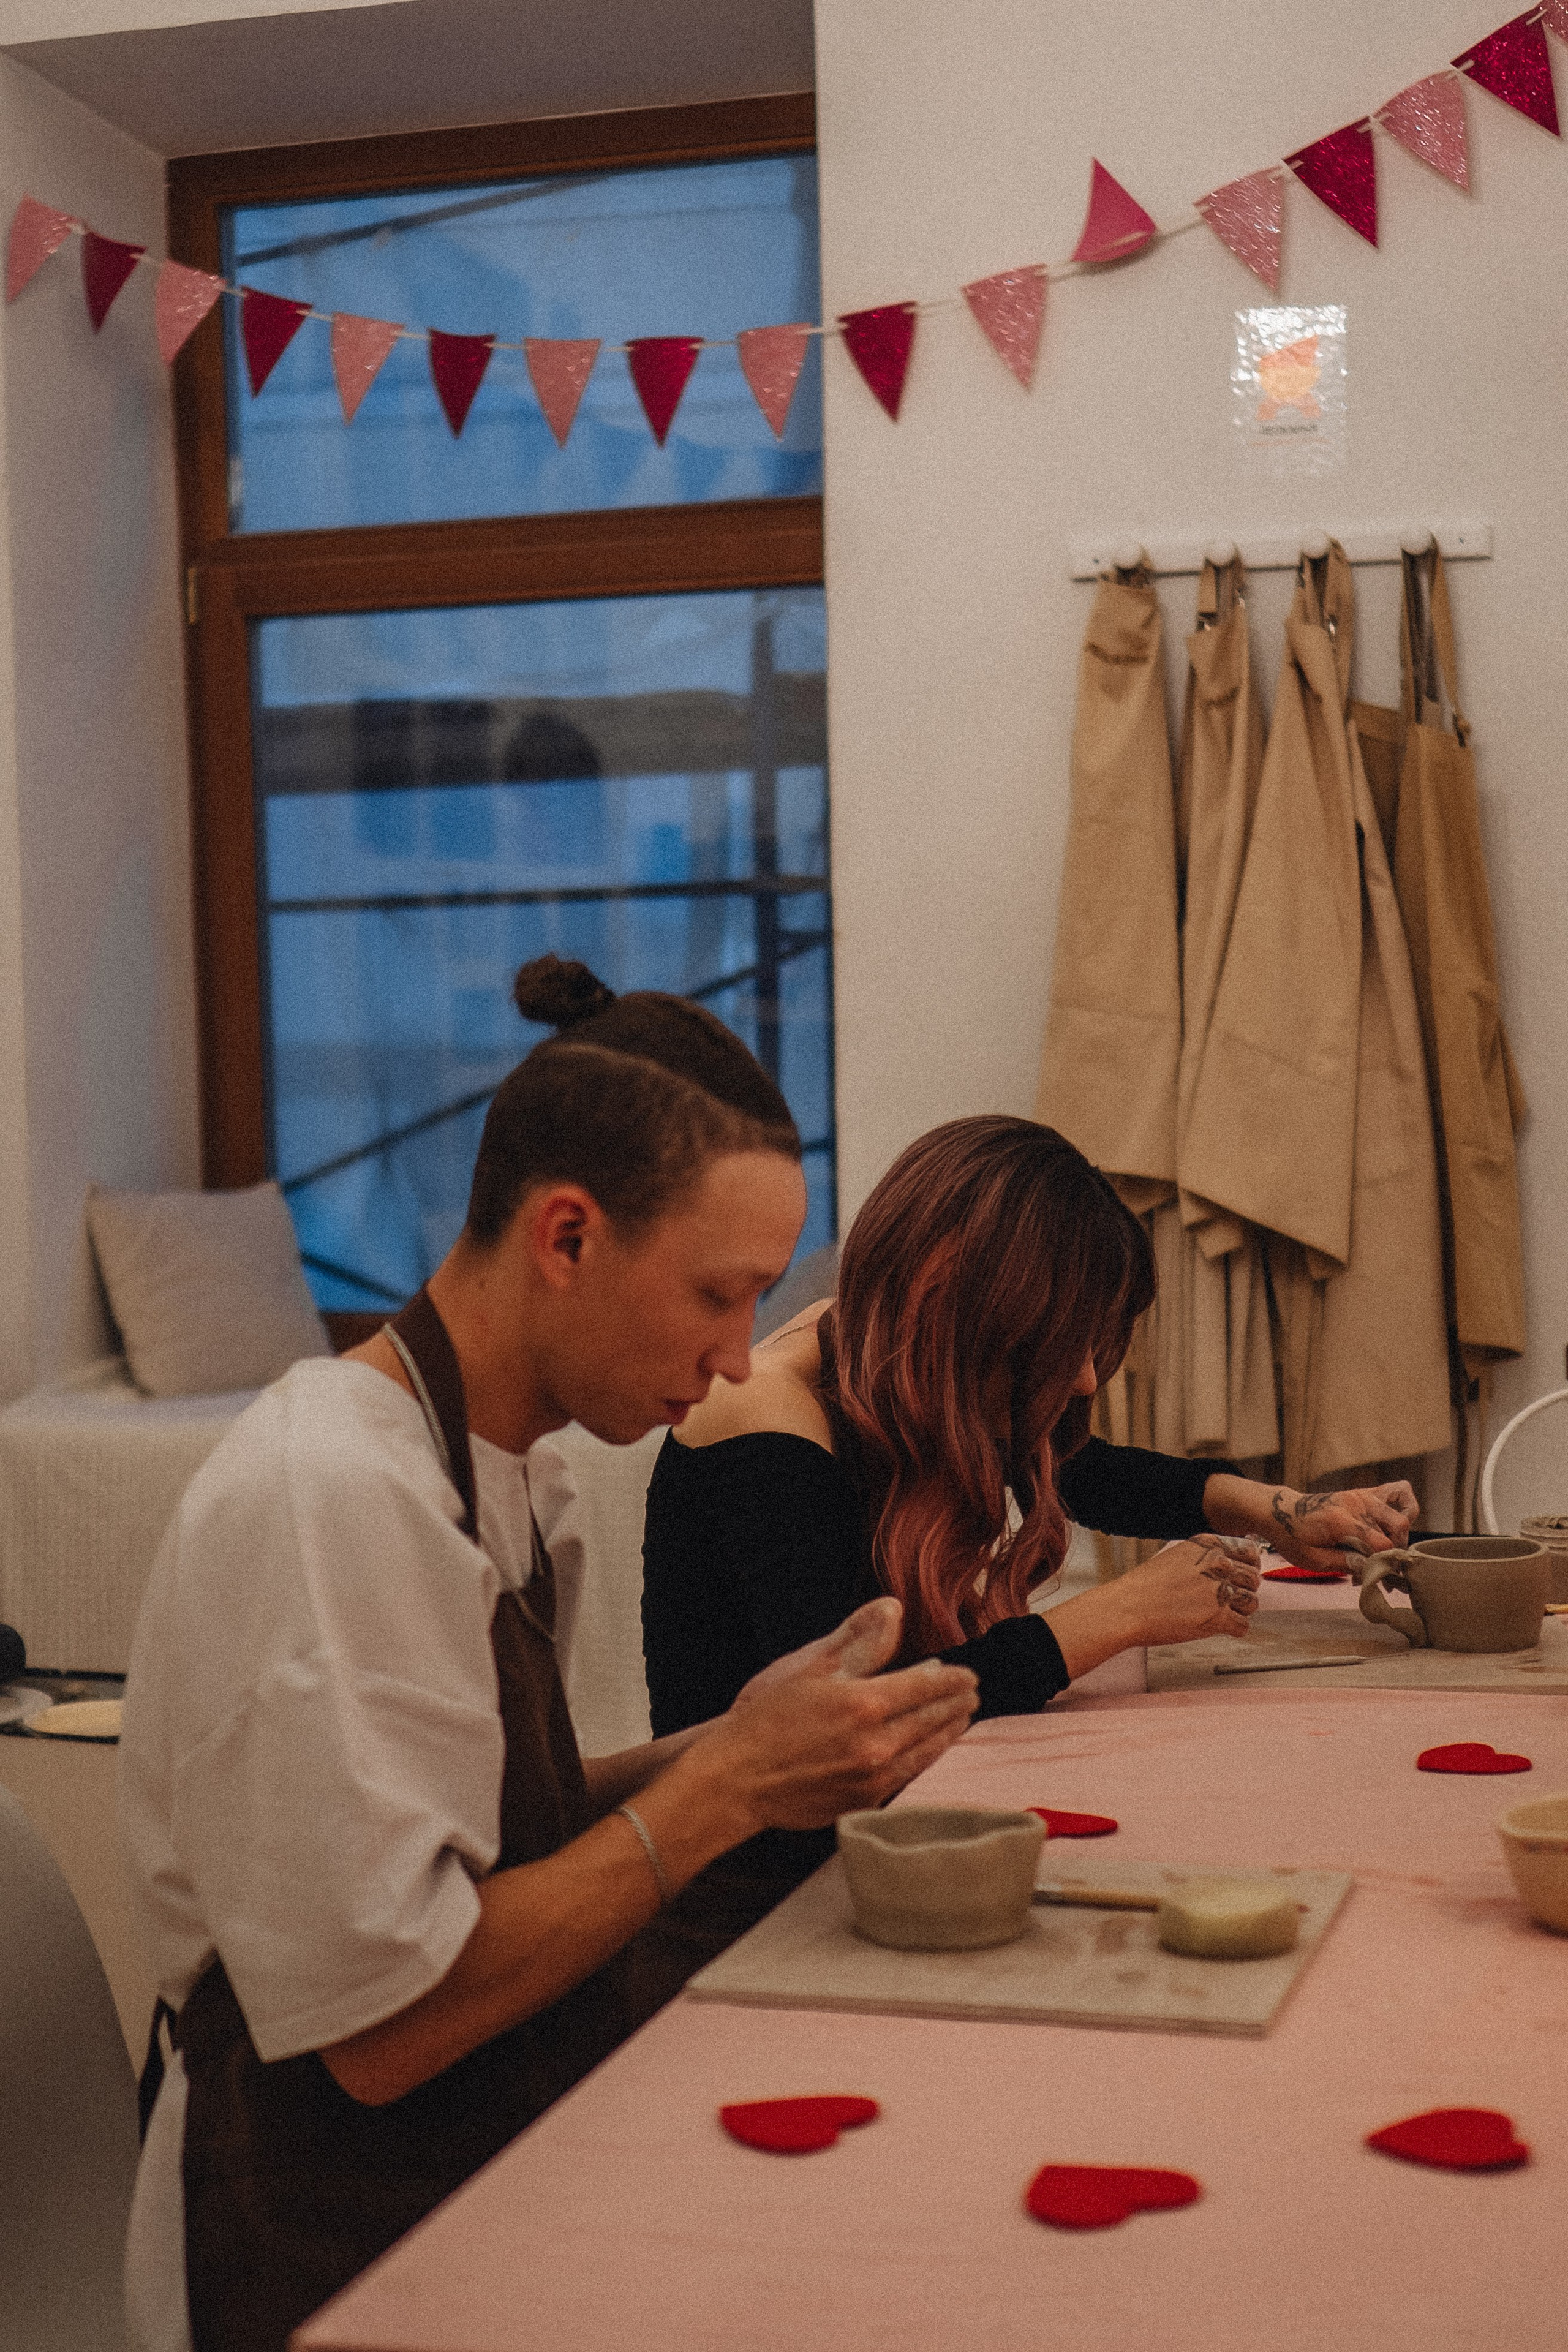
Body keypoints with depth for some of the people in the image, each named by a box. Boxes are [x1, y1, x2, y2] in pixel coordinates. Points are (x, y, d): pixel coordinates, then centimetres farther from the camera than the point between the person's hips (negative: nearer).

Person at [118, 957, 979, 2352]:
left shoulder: (474, 1462, 11)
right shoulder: (333, 1500, -20)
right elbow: (385, 2019, -21)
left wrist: (726, 1752, -1)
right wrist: (722, 1792, -17)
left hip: (502, 2163, 9)